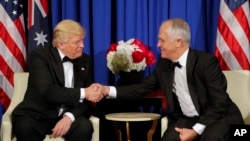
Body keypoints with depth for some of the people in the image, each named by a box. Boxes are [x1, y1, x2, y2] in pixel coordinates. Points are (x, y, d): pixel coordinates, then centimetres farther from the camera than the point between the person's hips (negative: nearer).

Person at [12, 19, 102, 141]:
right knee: (26, 128, -36)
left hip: (66, 116, 3)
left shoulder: (85, 61, 8)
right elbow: (47, 92, -20)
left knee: (85, 127, -29)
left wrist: (69, 117, -17)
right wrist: (83, 92, -19)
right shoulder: (40, 56, -6)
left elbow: (87, 99, 2)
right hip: (37, 115, -3)